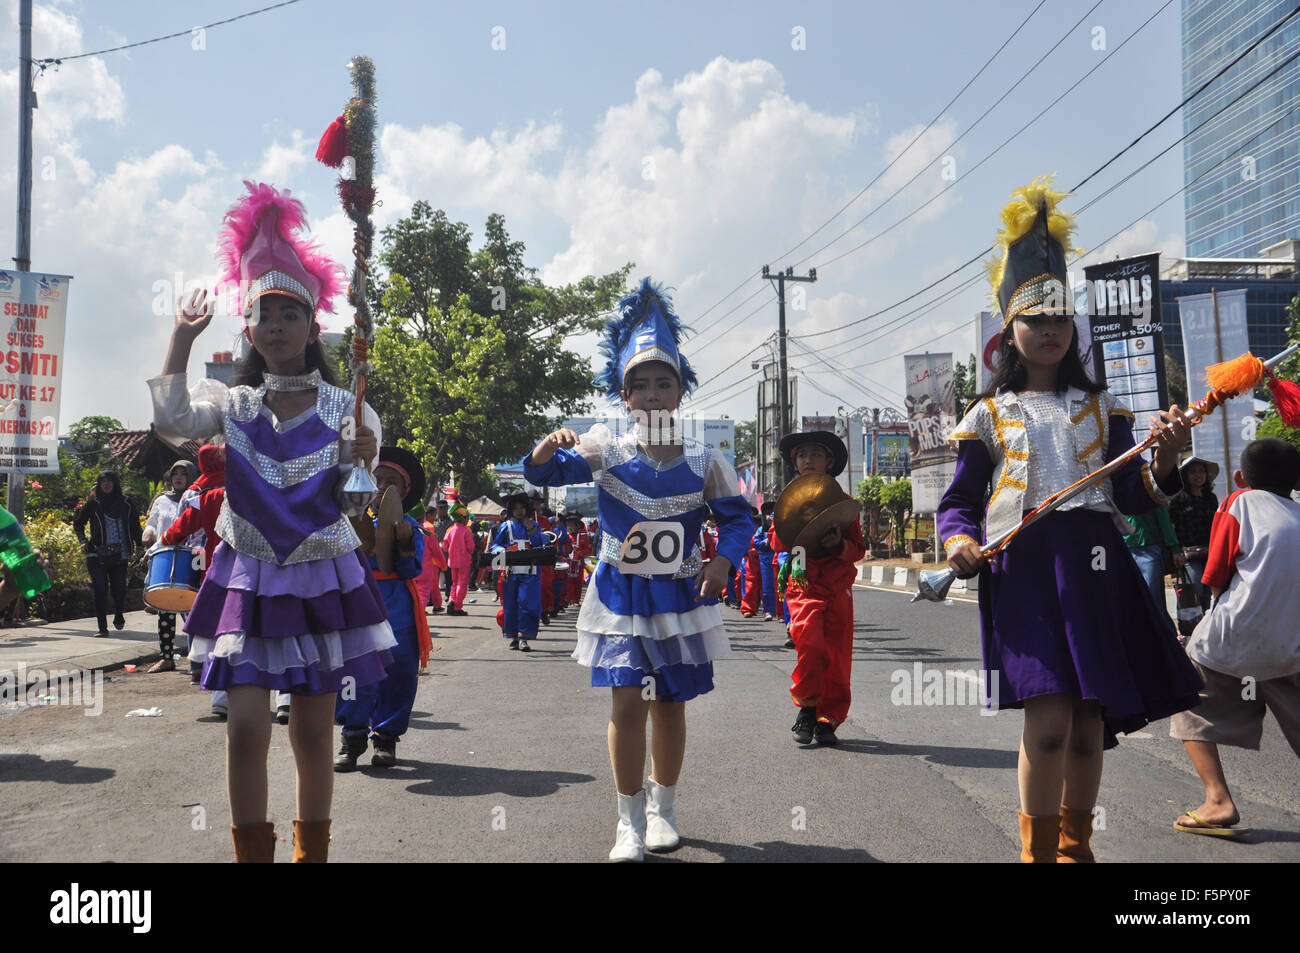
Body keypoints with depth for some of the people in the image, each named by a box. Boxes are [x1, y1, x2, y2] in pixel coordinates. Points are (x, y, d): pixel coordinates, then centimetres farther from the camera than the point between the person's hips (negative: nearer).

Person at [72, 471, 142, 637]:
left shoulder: (126, 503, 8)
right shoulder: (93, 503, 5)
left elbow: (135, 526, 14)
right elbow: (78, 523, 14)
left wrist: (140, 546, 5)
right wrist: (83, 540, -2)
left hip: (120, 554, 1)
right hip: (97, 555, -1)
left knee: (119, 589, -1)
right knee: (100, 589, -9)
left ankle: (118, 615, 31)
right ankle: (102, 627, -3)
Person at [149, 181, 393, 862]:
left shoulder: (343, 406, -1)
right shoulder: (236, 405, 3)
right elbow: (172, 423, -14)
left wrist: (365, 453, -37)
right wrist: (182, 338, -10)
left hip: (322, 580, -1)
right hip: (247, 581, 1)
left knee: (313, 735, 7)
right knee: (246, 730, -5)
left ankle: (311, 854, 25)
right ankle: (252, 854, 12)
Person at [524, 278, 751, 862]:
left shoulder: (704, 462, -5)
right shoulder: (606, 453, -7)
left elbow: (737, 516, 4)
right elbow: (541, 473, -12)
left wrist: (724, 560, -14)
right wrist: (549, 446, -34)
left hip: (680, 596, 1)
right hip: (619, 595, -1)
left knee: (670, 706, 10)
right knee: (628, 704, -8)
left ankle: (662, 807, 31)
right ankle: (630, 820, 8)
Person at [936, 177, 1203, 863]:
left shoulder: (1101, 409, 14)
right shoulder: (989, 415, 9)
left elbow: (1135, 498, 9)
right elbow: (958, 501, 9)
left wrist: (1165, 460, -11)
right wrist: (959, 541, -12)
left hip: (1096, 567, 3)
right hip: (1023, 566, -3)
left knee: (1090, 723, 7)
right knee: (1048, 715, -16)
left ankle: (1074, 846, 27)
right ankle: (1038, 850, 3)